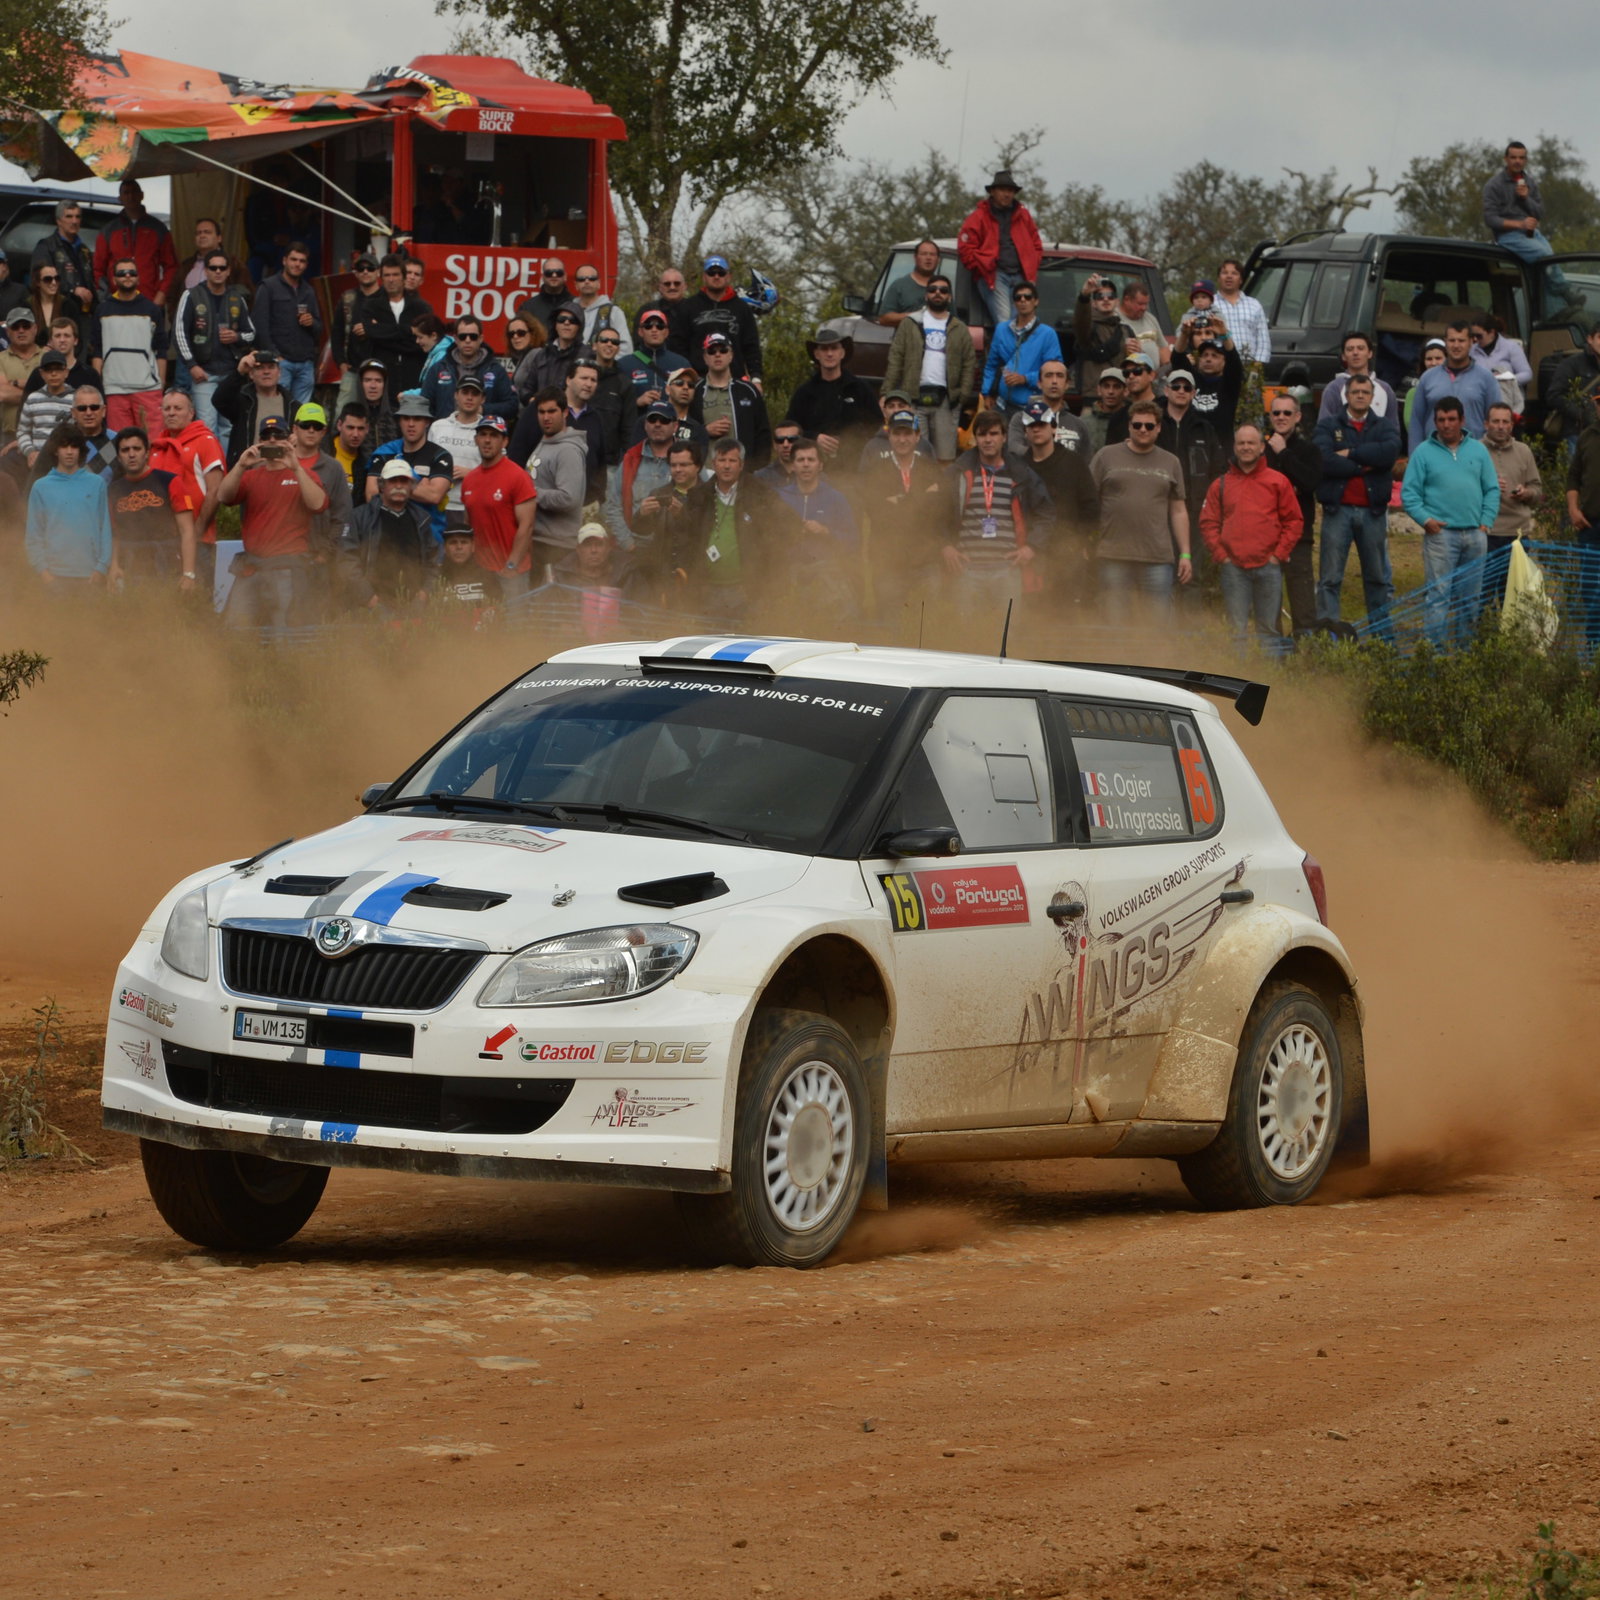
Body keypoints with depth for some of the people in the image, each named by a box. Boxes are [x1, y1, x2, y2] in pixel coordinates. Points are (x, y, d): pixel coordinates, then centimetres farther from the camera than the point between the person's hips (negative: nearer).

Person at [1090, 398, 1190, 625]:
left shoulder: (1170, 463, 14)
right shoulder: (1106, 457, 7)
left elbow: (1179, 511, 15)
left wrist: (1185, 554, 8)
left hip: (1158, 557, 1)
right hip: (1114, 555, -1)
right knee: (1115, 625, 1)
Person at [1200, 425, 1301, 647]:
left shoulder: (1278, 482, 8)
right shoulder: (1221, 485, 12)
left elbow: (1293, 521, 6)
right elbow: (1208, 523, 9)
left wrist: (1278, 555, -3)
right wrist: (1221, 555, -2)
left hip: (1268, 567, -1)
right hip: (1233, 568, 1)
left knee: (1268, 628, 1)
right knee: (1237, 629, -1)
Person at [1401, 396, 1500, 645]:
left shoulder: (1478, 450, 12)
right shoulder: (1424, 452, 4)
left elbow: (1492, 490, 12)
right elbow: (1409, 493, 0)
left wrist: (1486, 522, 1)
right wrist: (1425, 519, -12)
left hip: (1475, 535, 4)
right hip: (1440, 533, -4)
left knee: (1471, 597, 8)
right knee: (1439, 594, -8)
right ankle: (1437, 646, -9)